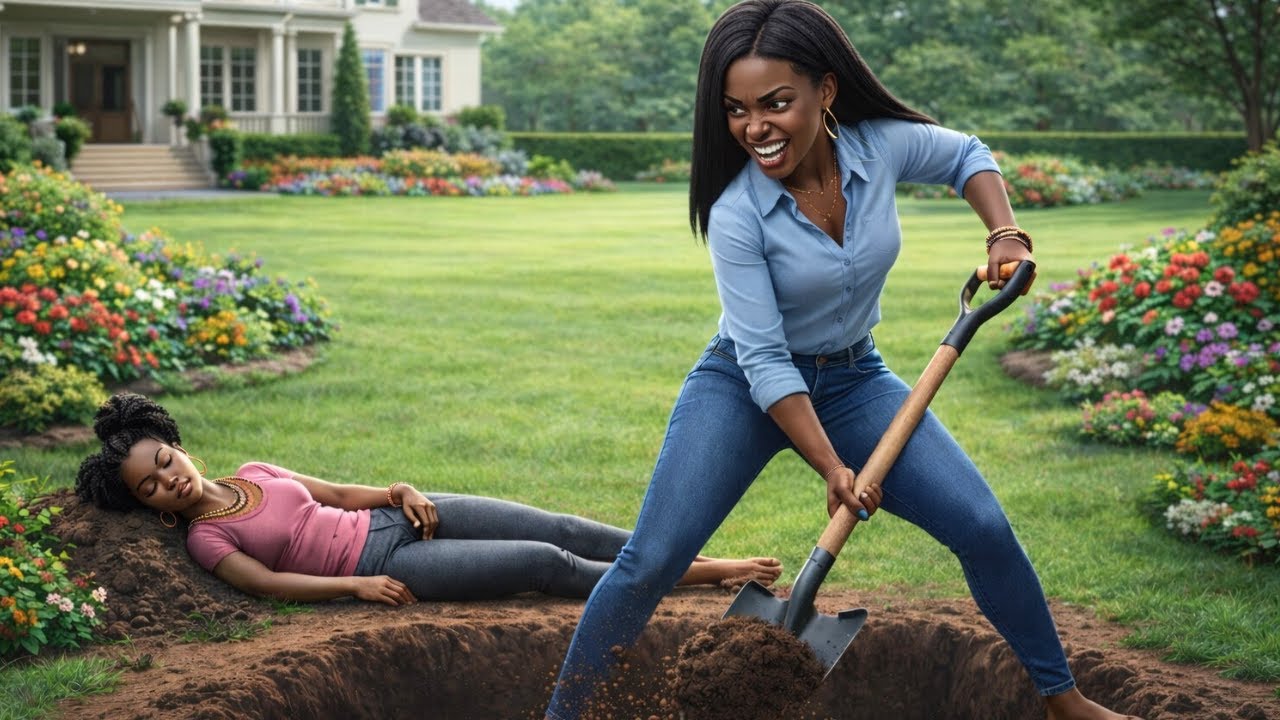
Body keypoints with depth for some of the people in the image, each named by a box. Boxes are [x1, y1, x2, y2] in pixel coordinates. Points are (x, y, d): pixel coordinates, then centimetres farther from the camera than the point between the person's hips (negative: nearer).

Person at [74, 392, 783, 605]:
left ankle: (700, 557, 4)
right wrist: (355, 586, -19)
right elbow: (267, 582, -13)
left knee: (564, 530, -5)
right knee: (548, 564, -13)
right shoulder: (204, 537, -5)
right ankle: (701, 576, -4)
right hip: (388, 567, -6)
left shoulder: (250, 473, 12)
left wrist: (395, 491, 1)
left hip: (398, 516, 6)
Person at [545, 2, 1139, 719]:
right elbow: (765, 360, -24)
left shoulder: (881, 145, -16)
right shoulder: (735, 214, -25)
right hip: (745, 387, -3)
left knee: (984, 528, -5)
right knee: (650, 562, -17)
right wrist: (832, 466, -29)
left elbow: (966, 155, 8)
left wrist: (1006, 235, -9)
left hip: (854, 378, 3)